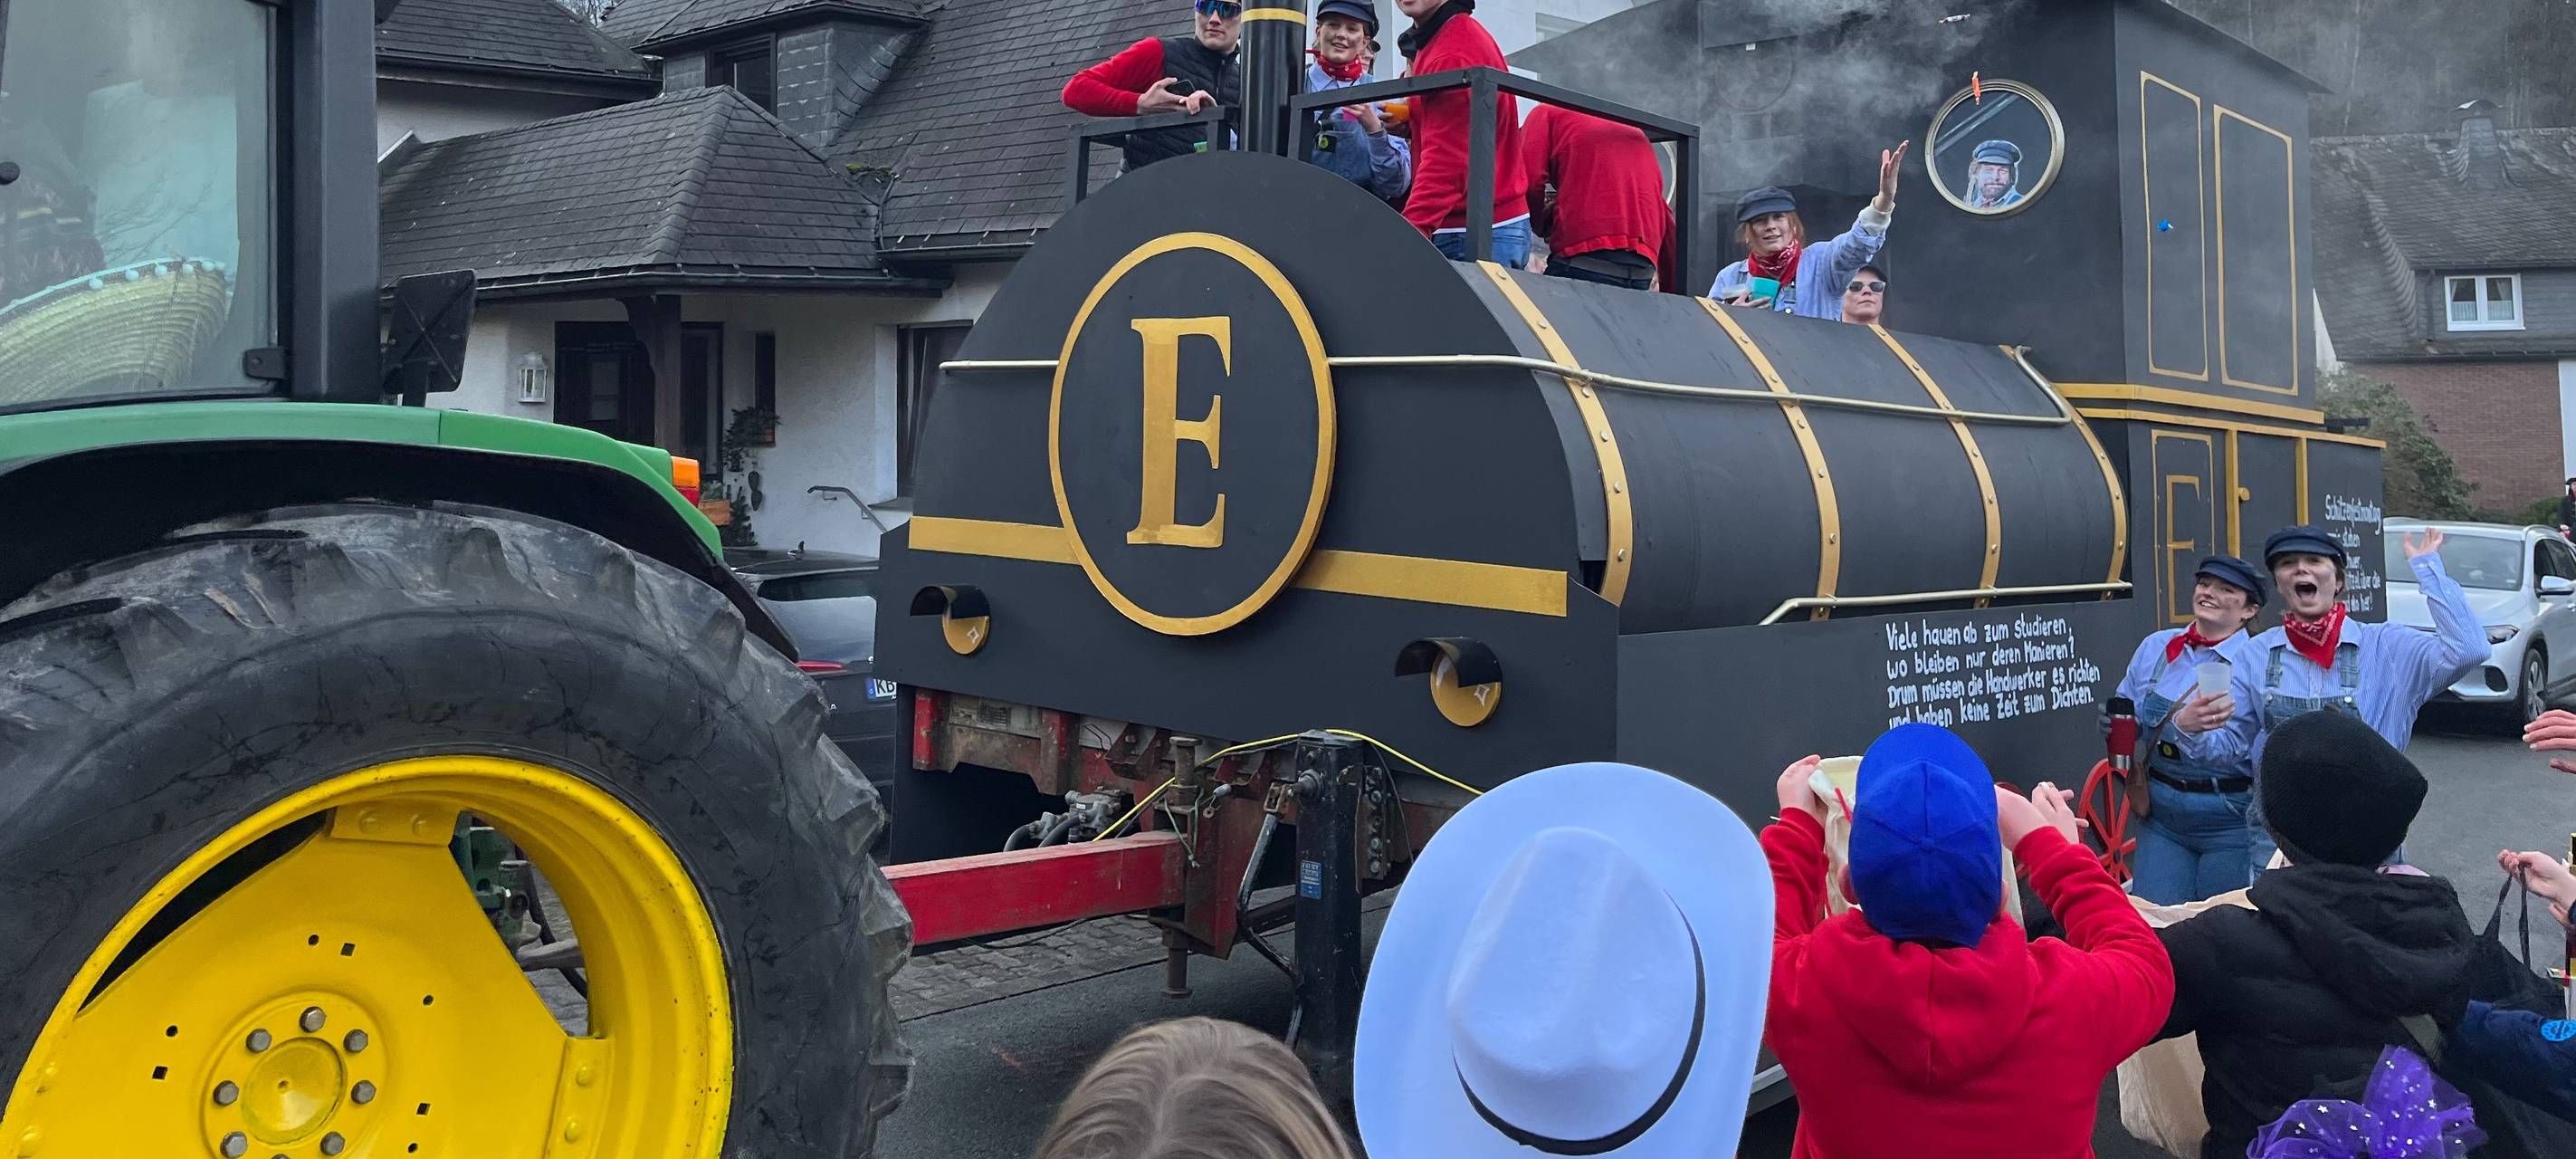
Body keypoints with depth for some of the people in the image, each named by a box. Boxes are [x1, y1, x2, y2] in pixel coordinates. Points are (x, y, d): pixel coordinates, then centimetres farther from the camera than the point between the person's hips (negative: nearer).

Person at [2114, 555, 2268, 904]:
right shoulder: (2155, 647, 4)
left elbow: (2235, 749, -17)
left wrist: (2184, 730, -35)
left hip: (2229, 821, -3)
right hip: (2162, 812, 4)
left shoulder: (2257, 664, -9)